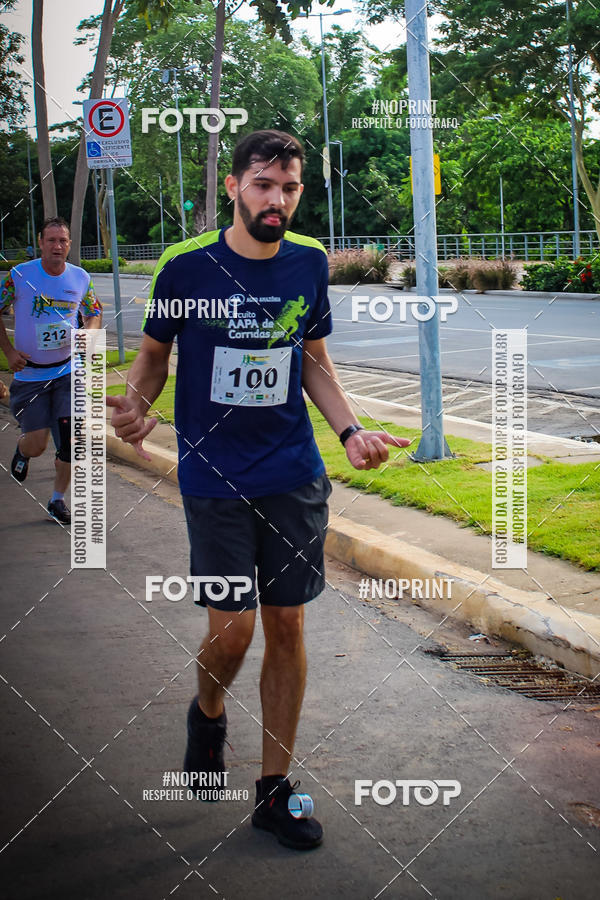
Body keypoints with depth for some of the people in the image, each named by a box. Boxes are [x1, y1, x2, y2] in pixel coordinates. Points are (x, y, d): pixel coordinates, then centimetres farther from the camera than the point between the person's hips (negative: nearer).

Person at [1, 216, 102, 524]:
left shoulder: (81, 277, -1)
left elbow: (94, 312, 15)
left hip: (68, 370, 2)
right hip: (29, 373, -2)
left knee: (70, 438, -6)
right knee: (36, 445, -4)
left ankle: (57, 499, 14)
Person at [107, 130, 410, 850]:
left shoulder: (309, 264, 2)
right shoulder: (185, 267, -7)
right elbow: (153, 354, 5)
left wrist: (350, 429, -1)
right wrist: (134, 407, -16)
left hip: (295, 477, 3)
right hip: (214, 478, -3)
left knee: (286, 626, 6)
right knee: (232, 629, -6)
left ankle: (274, 790, 20)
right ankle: (208, 714, 32)